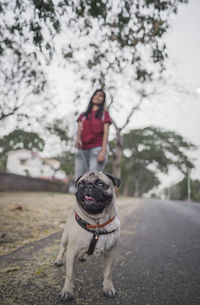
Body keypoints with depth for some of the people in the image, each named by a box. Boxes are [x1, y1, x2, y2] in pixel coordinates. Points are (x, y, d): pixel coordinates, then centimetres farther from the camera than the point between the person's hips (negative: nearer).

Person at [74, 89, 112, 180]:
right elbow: (79, 131, 5)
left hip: (97, 149, -4)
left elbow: (106, 133, 0)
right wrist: (78, 139, -19)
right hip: (82, 150, 4)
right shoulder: (83, 115, 21)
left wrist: (103, 150, -13)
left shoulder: (104, 113, 12)